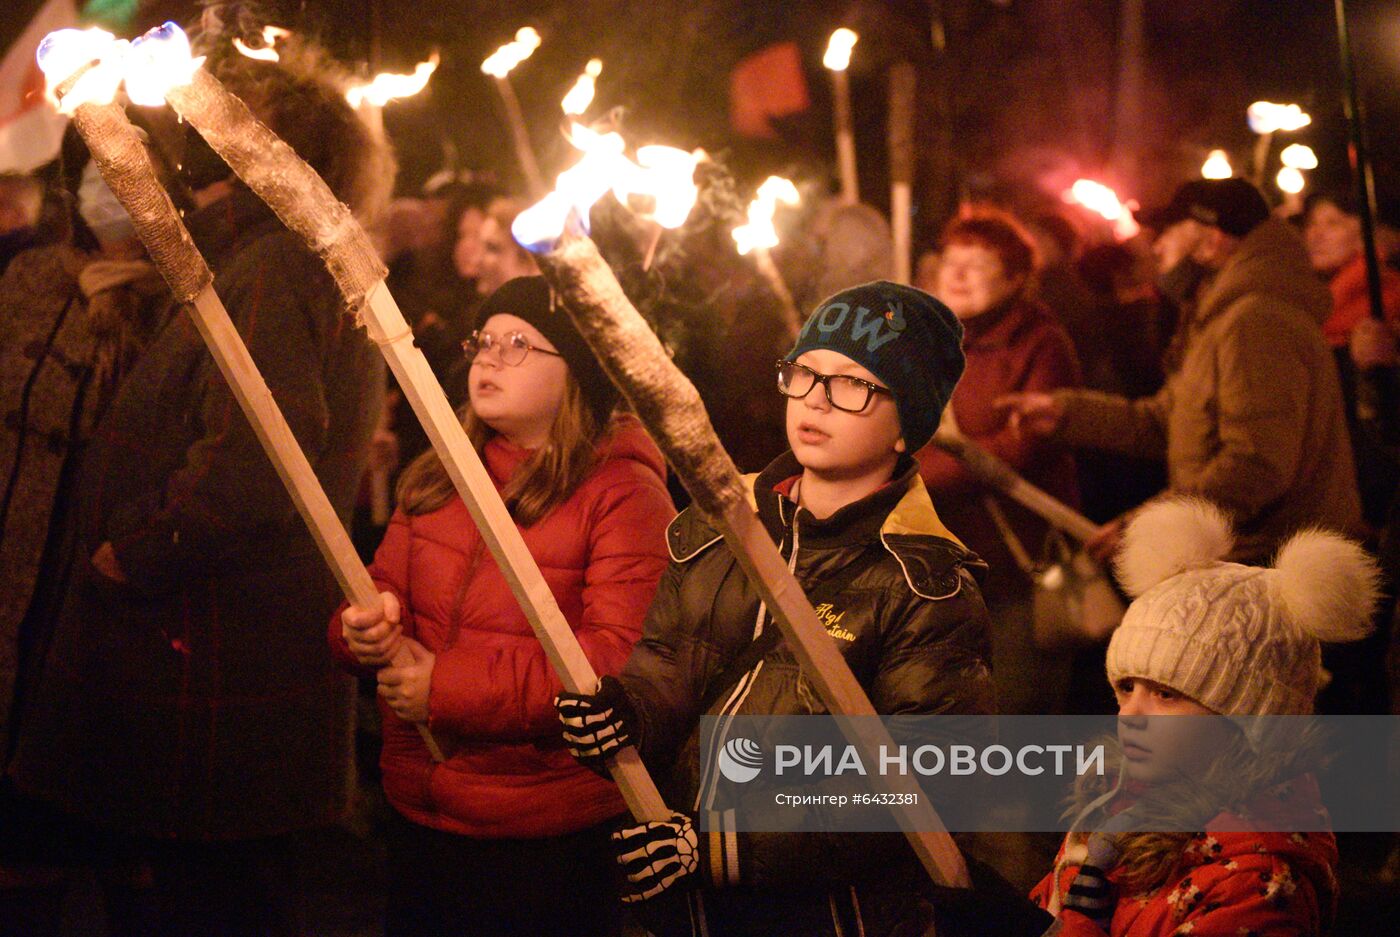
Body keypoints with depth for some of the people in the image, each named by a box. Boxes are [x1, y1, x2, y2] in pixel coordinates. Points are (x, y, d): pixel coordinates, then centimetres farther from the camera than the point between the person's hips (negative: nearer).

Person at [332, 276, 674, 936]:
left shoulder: (624, 493, -12)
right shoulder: (436, 479, 10)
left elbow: (620, 657, -21)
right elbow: (385, 589, 13)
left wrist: (446, 686, -22)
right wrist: (366, 630, -14)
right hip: (417, 815, 6)